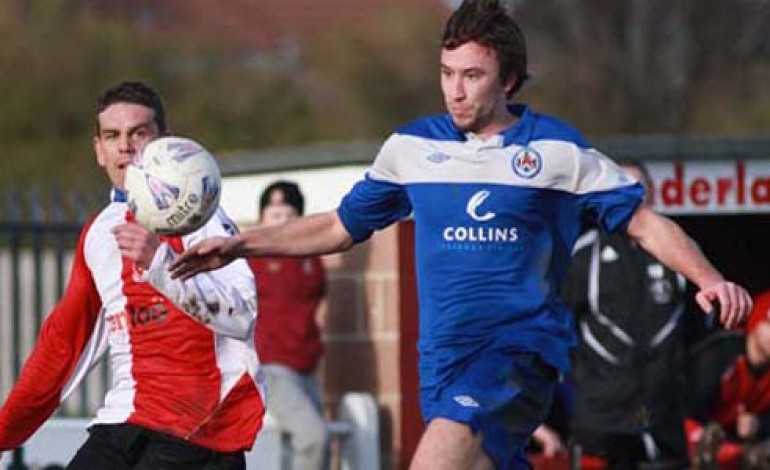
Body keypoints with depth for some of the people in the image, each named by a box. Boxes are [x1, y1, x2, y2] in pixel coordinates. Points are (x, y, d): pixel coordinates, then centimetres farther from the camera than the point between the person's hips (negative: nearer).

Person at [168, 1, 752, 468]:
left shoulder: (558, 148, -1)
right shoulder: (412, 146, 9)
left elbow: (645, 223, 3)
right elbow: (340, 226, 20)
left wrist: (708, 279, -13)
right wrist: (238, 245, 12)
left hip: (522, 348, -5)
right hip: (444, 359, 5)